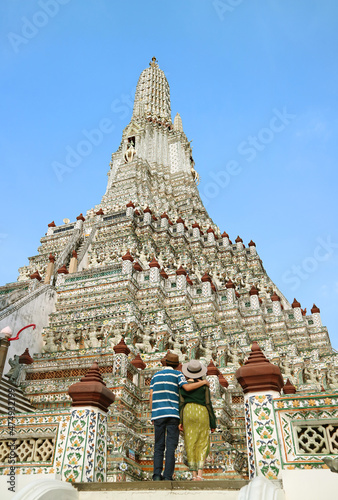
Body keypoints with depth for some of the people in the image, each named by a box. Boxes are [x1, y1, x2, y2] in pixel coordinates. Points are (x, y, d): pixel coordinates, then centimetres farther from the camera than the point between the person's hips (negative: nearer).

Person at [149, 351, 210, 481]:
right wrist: (204, 382, 1)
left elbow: (151, 396, 9)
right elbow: (187, 387, -12)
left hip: (158, 414, 3)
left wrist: (152, 414, 14)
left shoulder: (156, 375, 15)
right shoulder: (177, 374, 4)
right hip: (173, 414, -3)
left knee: (159, 446, 7)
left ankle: (157, 475, -3)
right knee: (171, 446, -1)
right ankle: (168, 476, -6)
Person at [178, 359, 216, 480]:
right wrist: (213, 423, 4)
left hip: (188, 412, 2)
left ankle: (194, 475, 8)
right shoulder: (204, 385, -1)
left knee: (190, 443, 7)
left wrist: (180, 421, 1)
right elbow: (208, 403, -2)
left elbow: (181, 403, 0)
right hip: (202, 412, -1)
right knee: (202, 443, 6)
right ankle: (200, 474, -5)